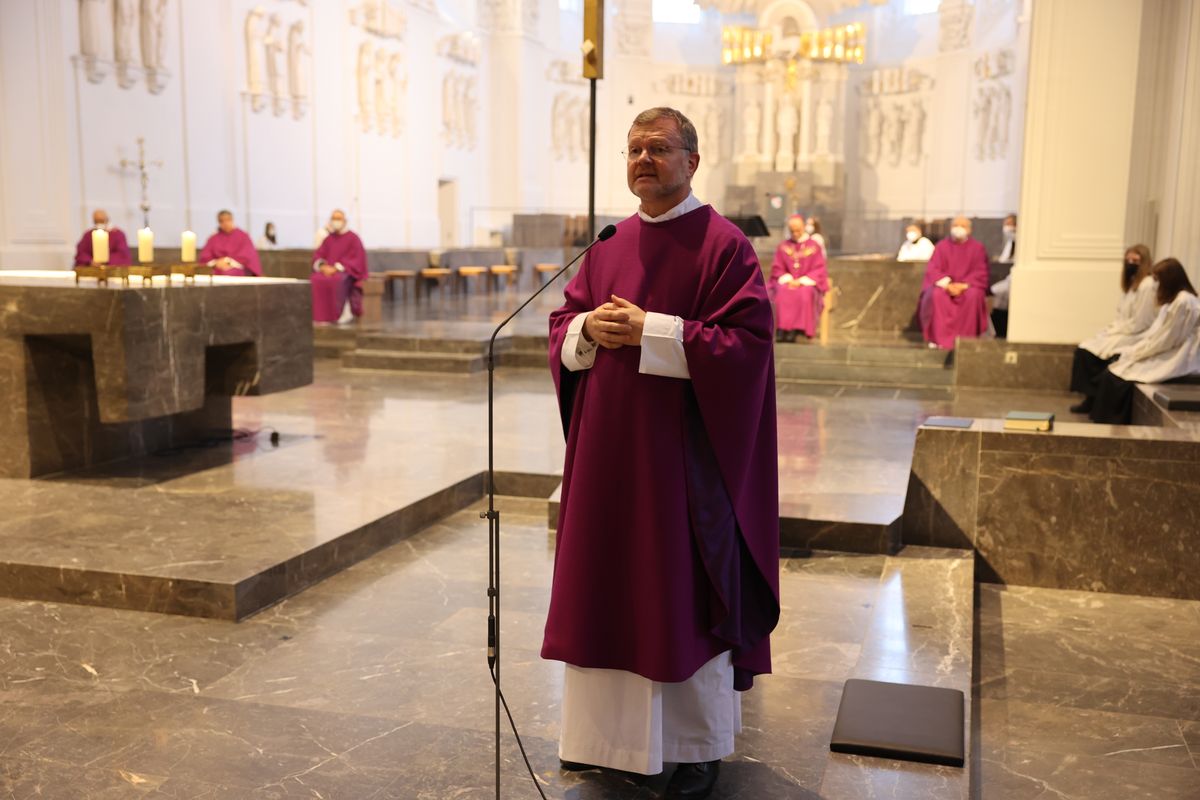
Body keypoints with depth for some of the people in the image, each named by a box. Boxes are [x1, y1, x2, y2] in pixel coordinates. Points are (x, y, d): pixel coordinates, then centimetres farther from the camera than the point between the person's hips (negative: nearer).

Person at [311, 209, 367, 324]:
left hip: (347, 272, -4)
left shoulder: (353, 238, -1)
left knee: (337, 280, -38)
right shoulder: (328, 239, 14)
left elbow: (357, 260, -9)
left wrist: (337, 268, -19)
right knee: (315, 280, -27)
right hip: (328, 270, 4)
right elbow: (318, 255, 11)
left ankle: (344, 312, -27)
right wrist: (322, 266, -14)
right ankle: (320, 314, -23)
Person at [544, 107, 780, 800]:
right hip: (607, 448, 6)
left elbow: (747, 343, -16)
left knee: (686, 594, 3)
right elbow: (563, 325, 15)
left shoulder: (724, 245, -7)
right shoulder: (609, 246, 12)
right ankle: (614, 728, 29)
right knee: (607, 585, 12)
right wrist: (589, 327, -8)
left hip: (683, 452, -6)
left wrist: (649, 332, -20)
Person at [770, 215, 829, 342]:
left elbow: (819, 270, 0)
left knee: (805, 293, -37)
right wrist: (788, 280, -13)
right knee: (782, 292, -34)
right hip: (787, 282, 1)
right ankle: (781, 330, -40)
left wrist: (801, 281, -14)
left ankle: (795, 330, -39)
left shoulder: (814, 247, 7)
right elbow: (777, 268, 8)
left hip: (807, 283, -1)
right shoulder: (783, 247, 13)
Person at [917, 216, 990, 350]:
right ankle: (938, 338, -29)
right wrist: (947, 284, -20)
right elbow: (932, 270, -3)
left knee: (974, 295, -35)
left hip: (968, 286, 0)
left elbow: (980, 273, -3)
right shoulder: (942, 246, 4)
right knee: (936, 294, -34)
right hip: (944, 284, 1)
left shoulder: (977, 247, 3)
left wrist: (964, 285, -19)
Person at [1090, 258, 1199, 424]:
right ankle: (1104, 420, -1)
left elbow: (1164, 340, -18)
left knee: (1118, 376, -16)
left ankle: (1114, 424, 0)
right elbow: (1157, 333, 15)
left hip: (1175, 361, -10)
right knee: (1113, 370, -4)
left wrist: (1133, 354, -10)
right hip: (1165, 354, 10)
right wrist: (1132, 351, 3)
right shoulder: (1174, 299, 15)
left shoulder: (1184, 302, -18)